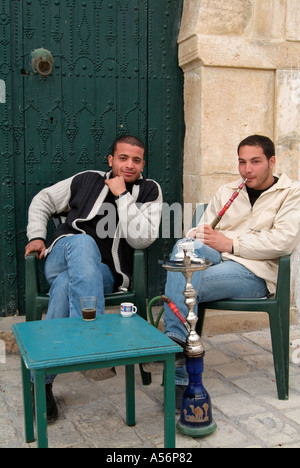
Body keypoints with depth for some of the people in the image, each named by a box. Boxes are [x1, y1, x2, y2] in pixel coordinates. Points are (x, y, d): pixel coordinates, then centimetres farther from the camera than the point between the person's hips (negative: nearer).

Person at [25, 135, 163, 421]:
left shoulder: (149, 191, 5)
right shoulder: (87, 181, 10)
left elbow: (142, 239, -12)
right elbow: (42, 201, 22)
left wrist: (122, 195, -12)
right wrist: (36, 236, 7)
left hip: (107, 274, -1)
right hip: (62, 256, 1)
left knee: (66, 284, -36)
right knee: (83, 242, -35)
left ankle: (42, 380, -33)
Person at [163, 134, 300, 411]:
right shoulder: (227, 192, 25)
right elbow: (202, 230, 20)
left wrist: (230, 244, -13)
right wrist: (198, 237, -7)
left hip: (256, 272, -5)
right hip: (217, 259, 5)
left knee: (183, 286, -30)